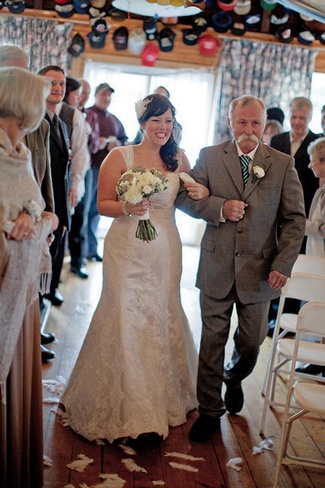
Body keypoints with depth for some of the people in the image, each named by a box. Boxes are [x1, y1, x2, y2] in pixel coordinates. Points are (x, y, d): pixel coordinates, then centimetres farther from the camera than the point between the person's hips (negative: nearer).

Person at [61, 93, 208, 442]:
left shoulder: (178, 158, 5)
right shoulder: (120, 156, -5)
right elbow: (102, 204, -3)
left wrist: (203, 193, -6)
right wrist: (127, 207, -23)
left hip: (165, 251, 4)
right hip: (127, 250, -3)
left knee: (161, 318, 12)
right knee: (126, 319, -2)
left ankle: (161, 398, 32)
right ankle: (125, 407, 16)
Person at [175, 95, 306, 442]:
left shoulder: (283, 164, 1)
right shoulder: (209, 156, 2)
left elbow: (294, 219, 0)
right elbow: (184, 197, 0)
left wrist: (283, 266, -10)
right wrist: (220, 208, -17)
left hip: (259, 270, 1)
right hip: (217, 267, 0)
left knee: (251, 342, 13)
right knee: (212, 341, 7)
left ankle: (233, 379, 47)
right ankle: (209, 411, 24)